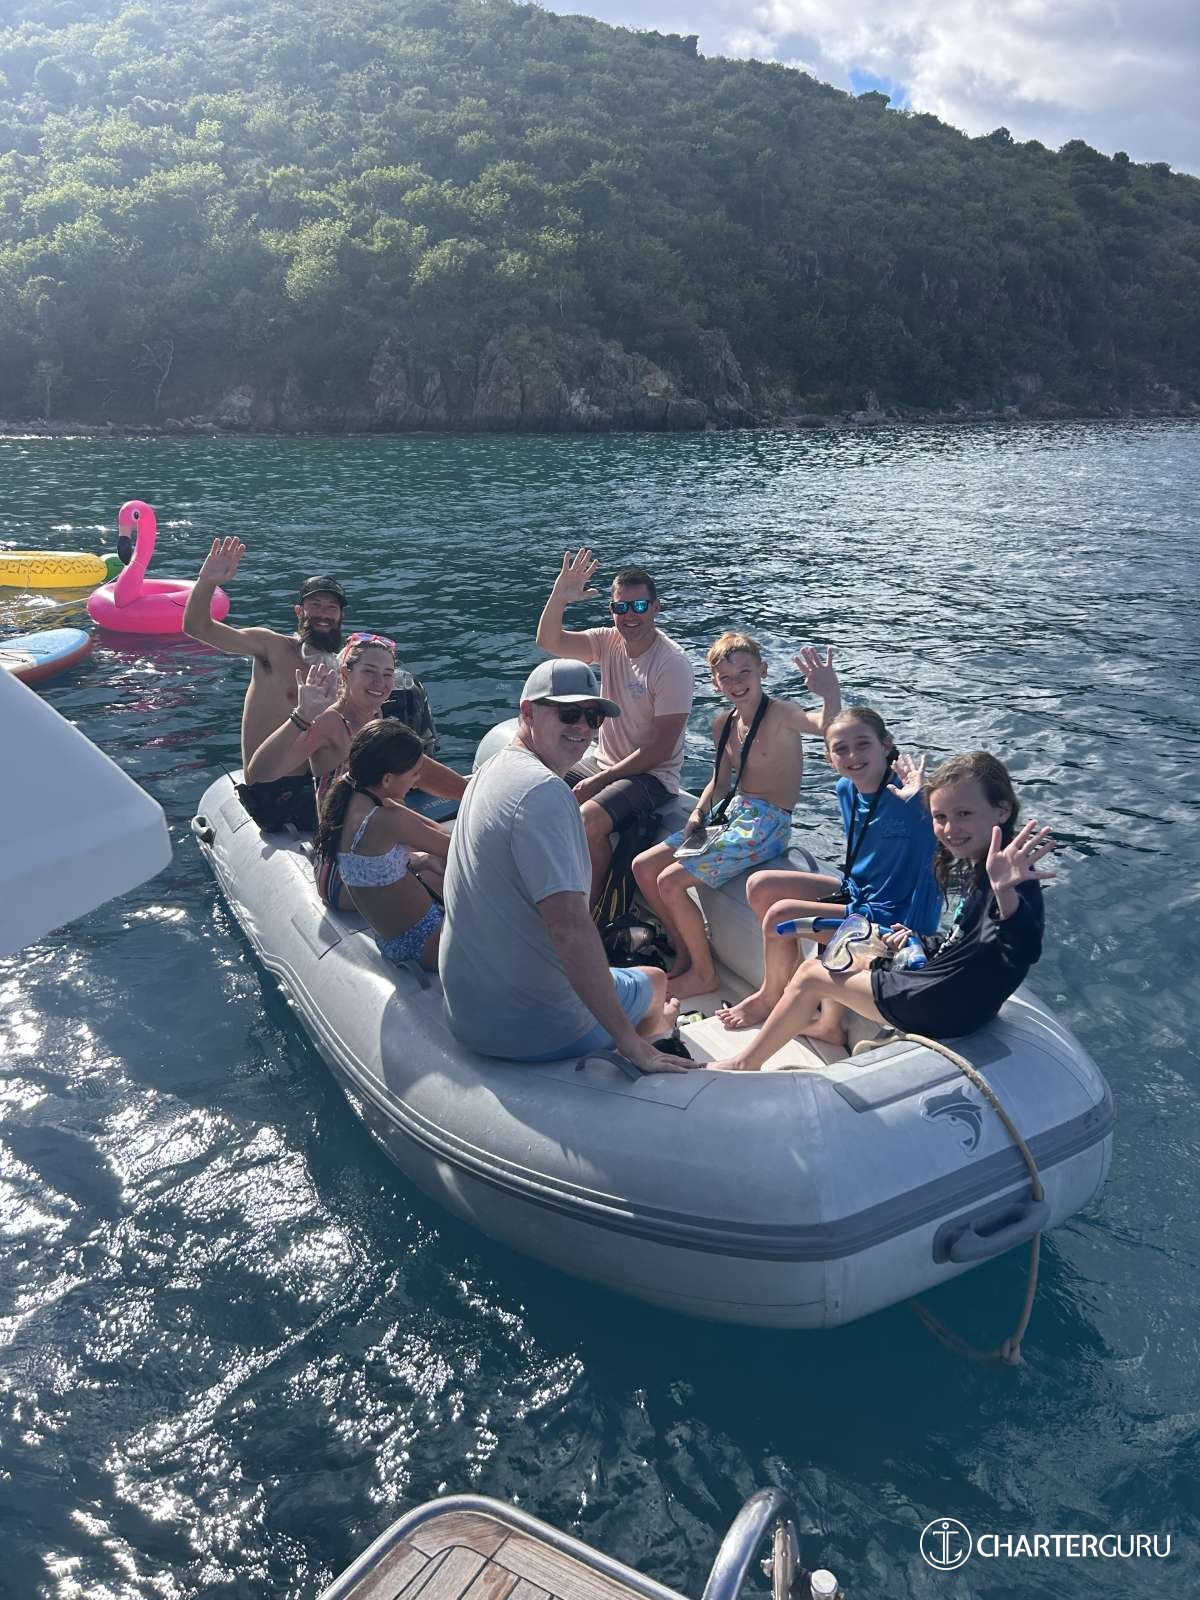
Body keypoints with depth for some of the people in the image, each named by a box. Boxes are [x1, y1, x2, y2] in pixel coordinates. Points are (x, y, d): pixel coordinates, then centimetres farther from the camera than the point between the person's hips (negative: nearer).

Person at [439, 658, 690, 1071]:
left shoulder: (492, 770, 7)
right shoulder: (543, 791, -25)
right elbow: (569, 925, -32)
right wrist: (630, 1041, -27)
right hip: (537, 1032, -8)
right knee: (655, 980, 21)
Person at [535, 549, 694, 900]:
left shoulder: (673, 663, -18)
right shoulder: (609, 642, 1)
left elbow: (662, 748, -20)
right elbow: (550, 641, -8)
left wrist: (598, 781, -19)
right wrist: (559, 598, -27)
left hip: (651, 776, -7)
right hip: (602, 762, 7)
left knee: (587, 820, -31)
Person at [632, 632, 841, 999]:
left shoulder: (779, 715, -16)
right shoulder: (723, 723, 6)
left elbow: (827, 727, -37)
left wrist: (830, 694, -57)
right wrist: (698, 813, 1)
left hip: (766, 826, -8)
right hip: (731, 813, 8)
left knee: (670, 881, -16)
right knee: (643, 867, 6)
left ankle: (704, 973, 4)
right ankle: (685, 954, 20)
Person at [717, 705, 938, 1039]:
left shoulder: (908, 793, -24)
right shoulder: (847, 789, -1)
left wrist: (917, 798, -53)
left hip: (892, 914, -9)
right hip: (856, 890, 9)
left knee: (780, 915, -17)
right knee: (760, 887, 6)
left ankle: (770, 999, 12)